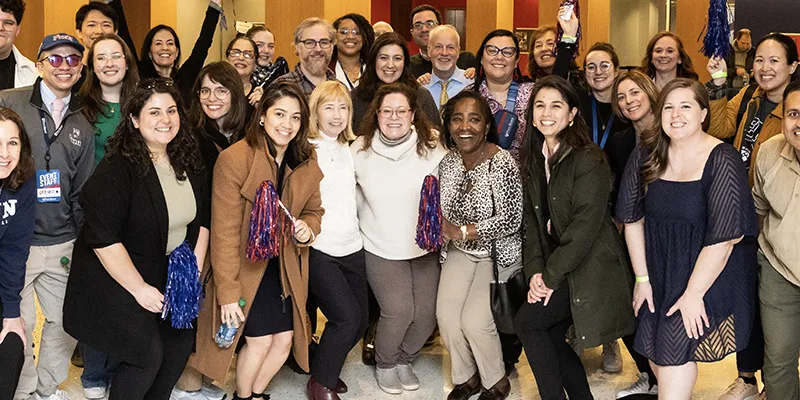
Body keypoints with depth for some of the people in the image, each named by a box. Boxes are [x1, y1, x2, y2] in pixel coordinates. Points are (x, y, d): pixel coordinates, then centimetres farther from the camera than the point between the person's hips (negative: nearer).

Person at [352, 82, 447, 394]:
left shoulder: (432, 149, -9)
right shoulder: (360, 151, -7)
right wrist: (367, 219, 5)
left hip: (425, 248, 2)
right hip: (381, 249, -1)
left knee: (426, 312, -1)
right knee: (398, 311, -13)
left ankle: (405, 360, 30)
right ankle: (385, 365, 18)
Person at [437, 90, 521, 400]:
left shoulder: (502, 163, -21)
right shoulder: (448, 163, -1)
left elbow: (511, 220, -23)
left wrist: (460, 232, -23)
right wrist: (437, 226, -10)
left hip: (498, 253, -5)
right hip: (460, 252, 5)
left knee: (474, 321, -13)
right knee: (446, 316, -8)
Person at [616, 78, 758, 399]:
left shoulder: (722, 162, -17)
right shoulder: (646, 155, -2)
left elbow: (724, 237, -20)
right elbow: (632, 218, 3)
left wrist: (693, 294, -19)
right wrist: (642, 278, 0)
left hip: (708, 275, -5)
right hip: (658, 272, 5)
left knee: (675, 354, -8)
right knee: (655, 355, 12)